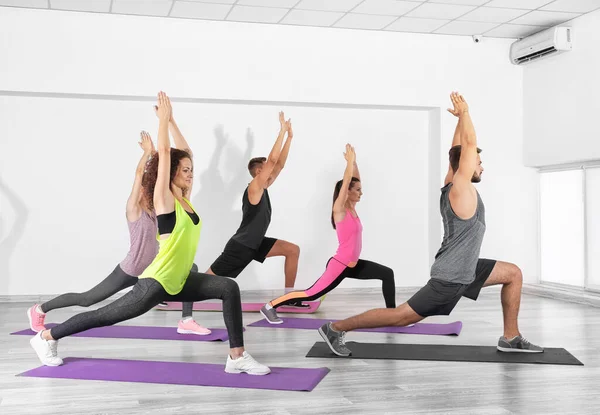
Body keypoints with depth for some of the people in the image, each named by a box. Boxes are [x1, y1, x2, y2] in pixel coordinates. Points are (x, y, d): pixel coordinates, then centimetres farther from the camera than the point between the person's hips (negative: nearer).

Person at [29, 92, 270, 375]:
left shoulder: (183, 198, 7)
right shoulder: (163, 199, -12)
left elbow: (181, 153, 12)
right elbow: (164, 153, -18)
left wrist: (171, 120, 16)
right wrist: (163, 118, -12)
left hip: (180, 282, 7)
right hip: (156, 283, -7)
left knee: (229, 288, -8)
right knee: (106, 315, 4)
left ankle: (237, 357, -8)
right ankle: (46, 338, 25)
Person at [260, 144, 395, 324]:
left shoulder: (352, 208, 8)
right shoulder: (339, 210, -13)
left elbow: (354, 180, 9)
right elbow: (346, 182, -20)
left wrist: (354, 161, 7)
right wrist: (350, 161, -12)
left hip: (353, 265, 8)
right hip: (339, 265, -8)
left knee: (387, 274, 4)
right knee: (312, 294, -4)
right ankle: (270, 306, 5)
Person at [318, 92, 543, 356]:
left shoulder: (452, 184, 7)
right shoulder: (460, 188, -17)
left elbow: (459, 149, 18)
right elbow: (469, 145, -19)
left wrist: (460, 117, 15)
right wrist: (464, 112, -7)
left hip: (464, 269, 10)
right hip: (451, 276, -10)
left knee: (514, 274, 14)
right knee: (402, 316, -6)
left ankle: (511, 338, 16)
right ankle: (336, 329, 1)